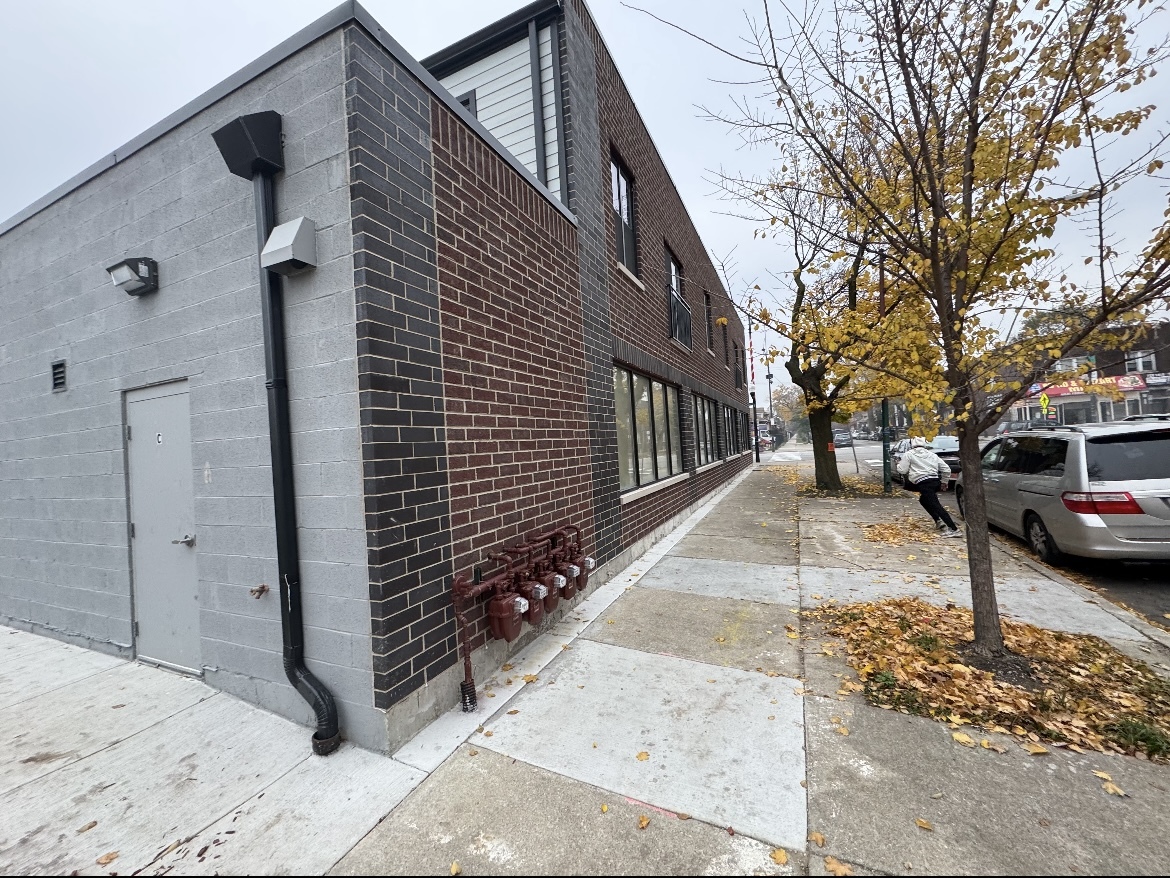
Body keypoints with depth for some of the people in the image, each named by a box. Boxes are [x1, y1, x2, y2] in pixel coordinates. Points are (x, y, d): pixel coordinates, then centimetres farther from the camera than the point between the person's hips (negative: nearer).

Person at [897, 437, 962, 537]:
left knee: (936, 506, -10)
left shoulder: (909, 454, 3)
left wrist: (899, 464, 19)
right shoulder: (932, 454, 20)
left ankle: (954, 529, -16)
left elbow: (902, 470, -1)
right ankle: (938, 521, 25)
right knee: (924, 500, 29)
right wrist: (944, 481, 28)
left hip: (924, 483, -8)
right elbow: (946, 469, 18)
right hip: (935, 481, 8)